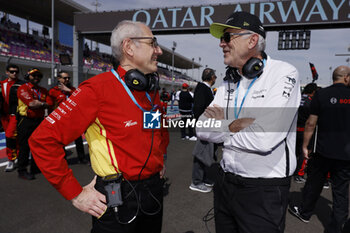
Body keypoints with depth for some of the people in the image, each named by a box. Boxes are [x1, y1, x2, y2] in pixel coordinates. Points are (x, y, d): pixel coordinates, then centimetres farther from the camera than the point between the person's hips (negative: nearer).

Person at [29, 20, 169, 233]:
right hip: (118, 199, -7)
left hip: (154, 190, 7)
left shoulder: (152, 91, 4)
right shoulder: (98, 89, -18)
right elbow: (43, 139, -19)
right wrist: (75, 194, -16)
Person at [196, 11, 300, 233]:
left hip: (264, 190, -6)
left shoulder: (284, 74, -15)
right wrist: (236, 125, -16)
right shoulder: (229, 83, 6)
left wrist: (223, 125, -11)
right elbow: (203, 130, -1)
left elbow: (264, 140, -27)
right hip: (225, 182, 7)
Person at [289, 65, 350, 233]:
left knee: (314, 183, 16)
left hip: (324, 151, -1)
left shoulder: (321, 95, -7)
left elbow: (311, 123, -7)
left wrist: (305, 145, 1)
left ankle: (304, 213, 34)